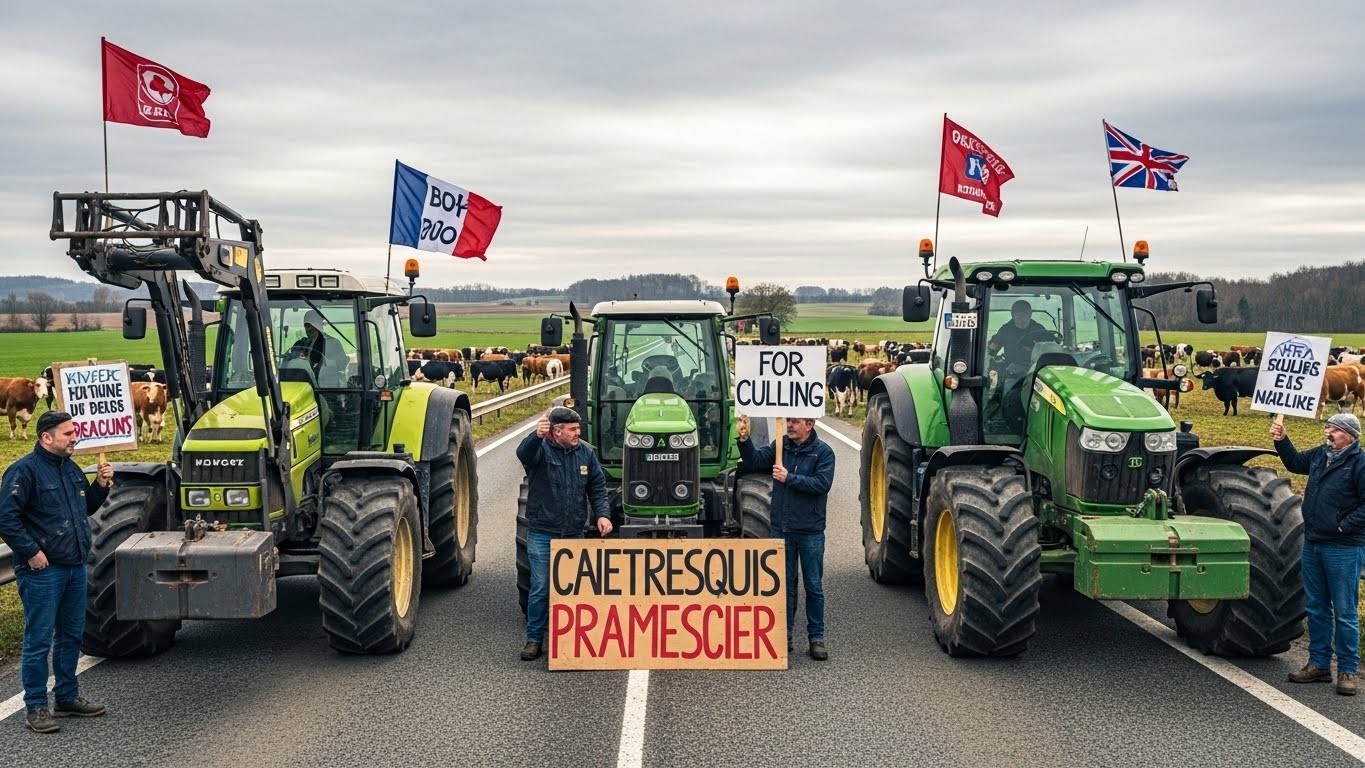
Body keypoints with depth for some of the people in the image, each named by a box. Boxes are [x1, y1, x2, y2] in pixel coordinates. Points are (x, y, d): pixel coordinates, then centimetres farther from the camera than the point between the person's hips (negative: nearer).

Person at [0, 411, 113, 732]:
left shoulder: (71, 469, 12)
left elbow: (86, 508, 23)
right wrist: (31, 552, -17)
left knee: (72, 635, 15)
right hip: (43, 570, -8)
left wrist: (100, 485, 6)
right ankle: (36, 707, 6)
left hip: (75, 567, 8)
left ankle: (67, 696, 27)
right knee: (39, 640, -2)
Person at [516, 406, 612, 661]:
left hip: (574, 534, 4)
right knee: (541, 588, -1)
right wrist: (536, 436, -54)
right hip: (542, 533, -4)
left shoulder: (585, 452, 4)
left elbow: (597, 487, 8)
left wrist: (602, 513, -8)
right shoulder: (541, 449, -8)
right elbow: (523, 453, -32)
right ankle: (534, 639, 11)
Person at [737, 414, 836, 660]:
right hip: (781, 528, 3)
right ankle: (784, 634, 19)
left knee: (813, 585, 4)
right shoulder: (779, 446, 6)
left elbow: (822, 483, -18)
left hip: (810, 530, -3)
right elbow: (754, 462, -5)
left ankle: (816, 637, 12)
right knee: (784, 583, 10)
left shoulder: (823, 452, -5)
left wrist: (790, 478, -20)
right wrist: (744, 440, -20)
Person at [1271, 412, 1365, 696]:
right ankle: (1319, 664, 25)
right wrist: (1281, 440, 16)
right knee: (1316, 608, 15)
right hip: (1312, 544, 8)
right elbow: (1295, 462, 28)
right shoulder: (1319, 455, 7)